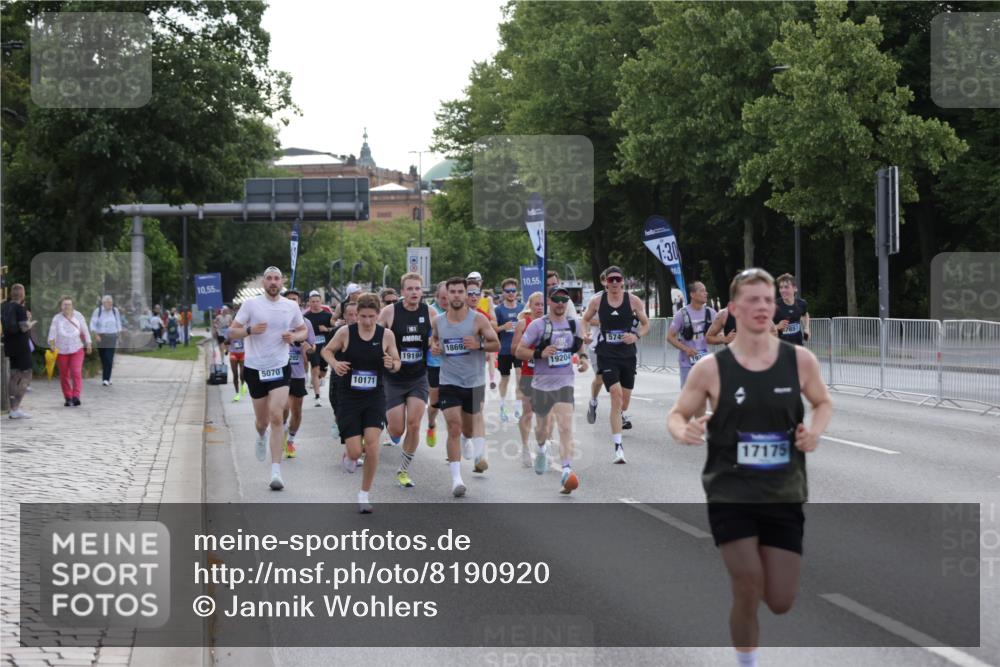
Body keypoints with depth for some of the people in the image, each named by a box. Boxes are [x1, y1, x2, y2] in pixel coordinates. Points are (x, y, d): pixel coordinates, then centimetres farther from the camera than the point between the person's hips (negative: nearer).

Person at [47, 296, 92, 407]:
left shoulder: (78, 316, 3)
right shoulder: (57, 319, -2)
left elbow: (85, 331, 10)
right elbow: (52, 332, -11)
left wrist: (88, 344, 13)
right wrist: (52, 343, -28)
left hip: (77, 349, 0)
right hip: (61, 351, 0)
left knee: (76, 372, -14)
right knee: (64, 375, 5)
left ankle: (76, 396, -17)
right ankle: (68, 398, 14)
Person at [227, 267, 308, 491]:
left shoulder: (291, 306, 3)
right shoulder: (251, 304, -3)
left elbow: (303, 330, 18)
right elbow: (232, 331, -1)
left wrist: (294, 336, -5)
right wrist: (250, 330, -20)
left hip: (280, 368, 0)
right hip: (255, 369, 0)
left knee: (276, 416, -15)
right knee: (262, 420, 10)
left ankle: (276, 472, -14)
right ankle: (262, 437, 51)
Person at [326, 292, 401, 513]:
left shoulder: (386, 335, -4)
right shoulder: (345, 332, -8)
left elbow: (397, 362, 7)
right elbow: (327, 350, 7)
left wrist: (392, 365, -17)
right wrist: (335, 364, -14)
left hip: (375, 398, 1)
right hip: (349, 397, -1)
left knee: (372, 444, -12)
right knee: (355, 451, -6)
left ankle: (364, 495, 4)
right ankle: (349, 456, 36)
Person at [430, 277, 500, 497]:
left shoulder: (478, 319, -7)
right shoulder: (438, 321, 1)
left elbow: (496, 344, -3)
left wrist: (479, 344, -22)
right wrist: (433, 346, -3)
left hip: (474, 381, 0)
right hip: (449, 381, 0)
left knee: (470, 427, 15)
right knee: (454, 427, -12)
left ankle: (479, 454, 51)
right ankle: (456, 478, -11)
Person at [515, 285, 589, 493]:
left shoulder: (572, 324, 5)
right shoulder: (538, 325, -8)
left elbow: (579, 344, 26)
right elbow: (519, 351, -8)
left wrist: (583, 357, 5)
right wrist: (540, 353, -24)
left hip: (564, 384, 1)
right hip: (542, 383, -1)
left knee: (566, 427, -17)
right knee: (542, 427, 17)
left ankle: (567, 471, -23)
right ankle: (541, 450, 52)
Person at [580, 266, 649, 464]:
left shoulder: (633, 301, -2)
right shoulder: (597, 301, -2)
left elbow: (646, 324, 8)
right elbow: (586, 319, 15)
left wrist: (636, 336, -12)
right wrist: (585, 334, -5)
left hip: (627, 353, 2)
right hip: (606, 353, -2)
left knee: (625, 398, 14)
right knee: (616, 393, -18)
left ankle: (620, 417, 52)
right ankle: (618, 446, -18)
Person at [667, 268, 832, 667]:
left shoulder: (800, 360, -3)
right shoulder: (711, 368, -7)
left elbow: (823, 403, 14)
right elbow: (677, 414, 3)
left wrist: (816, 429, -8)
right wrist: (683, 432, -21)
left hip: (784, 495, 2)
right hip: (730, 494, -2)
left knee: (781, 603, 5)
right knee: (747, 592, -10)